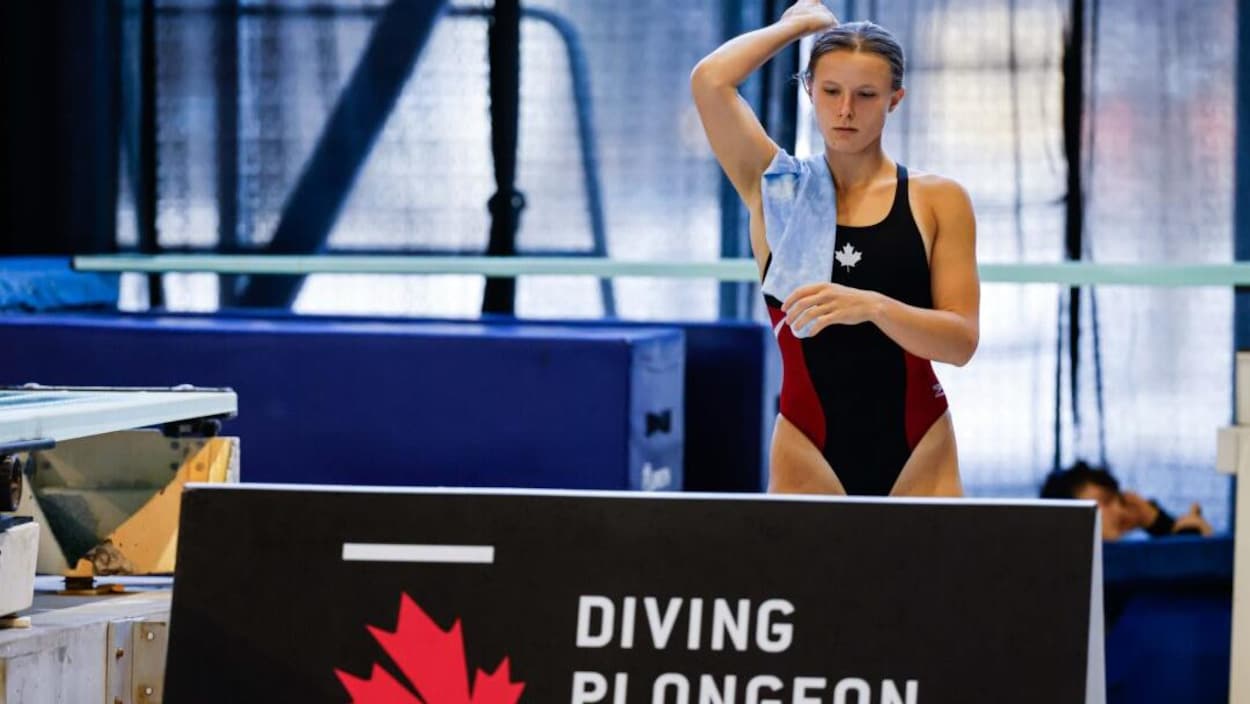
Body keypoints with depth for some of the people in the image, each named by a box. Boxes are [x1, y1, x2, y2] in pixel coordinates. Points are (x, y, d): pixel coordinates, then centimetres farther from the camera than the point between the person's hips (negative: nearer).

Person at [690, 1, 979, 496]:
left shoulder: (938, 201, 4)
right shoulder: (778, 190, 5)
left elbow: (962, 341, -5)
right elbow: (710, 83, -9)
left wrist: (873, 306, -22)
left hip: (916, 453, 0)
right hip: (809, 451, 0)